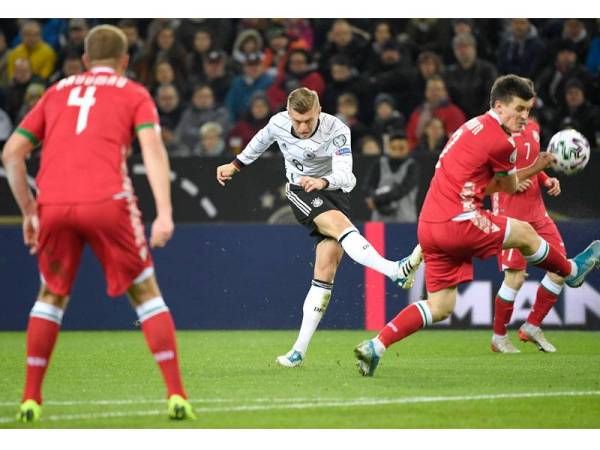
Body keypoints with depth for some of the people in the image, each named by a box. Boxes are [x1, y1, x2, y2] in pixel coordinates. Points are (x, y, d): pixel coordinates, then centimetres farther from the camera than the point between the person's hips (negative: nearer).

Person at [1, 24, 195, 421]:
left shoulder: (56, 93, 24)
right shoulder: (134, 94, 16)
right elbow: (153, 148, -2)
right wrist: (164, 213, -10)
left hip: (53, 205, 2)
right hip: (107, 202, -2)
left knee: (51, 295, 20)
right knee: (146, 292, 9)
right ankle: (176, 395, 2)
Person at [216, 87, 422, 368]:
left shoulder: (337, 131, -19)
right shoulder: (278, 124, -10)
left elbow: (344, 175, -30)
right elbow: (262, 140, 16)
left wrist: (323, 181, -52)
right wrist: (236, 165, 27)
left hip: (334, 191, 0)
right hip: (300, 191, 0)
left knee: (326, 267, -10)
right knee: (339, 224, -32)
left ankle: (300, 349, -6)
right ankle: (396, 271, -52)